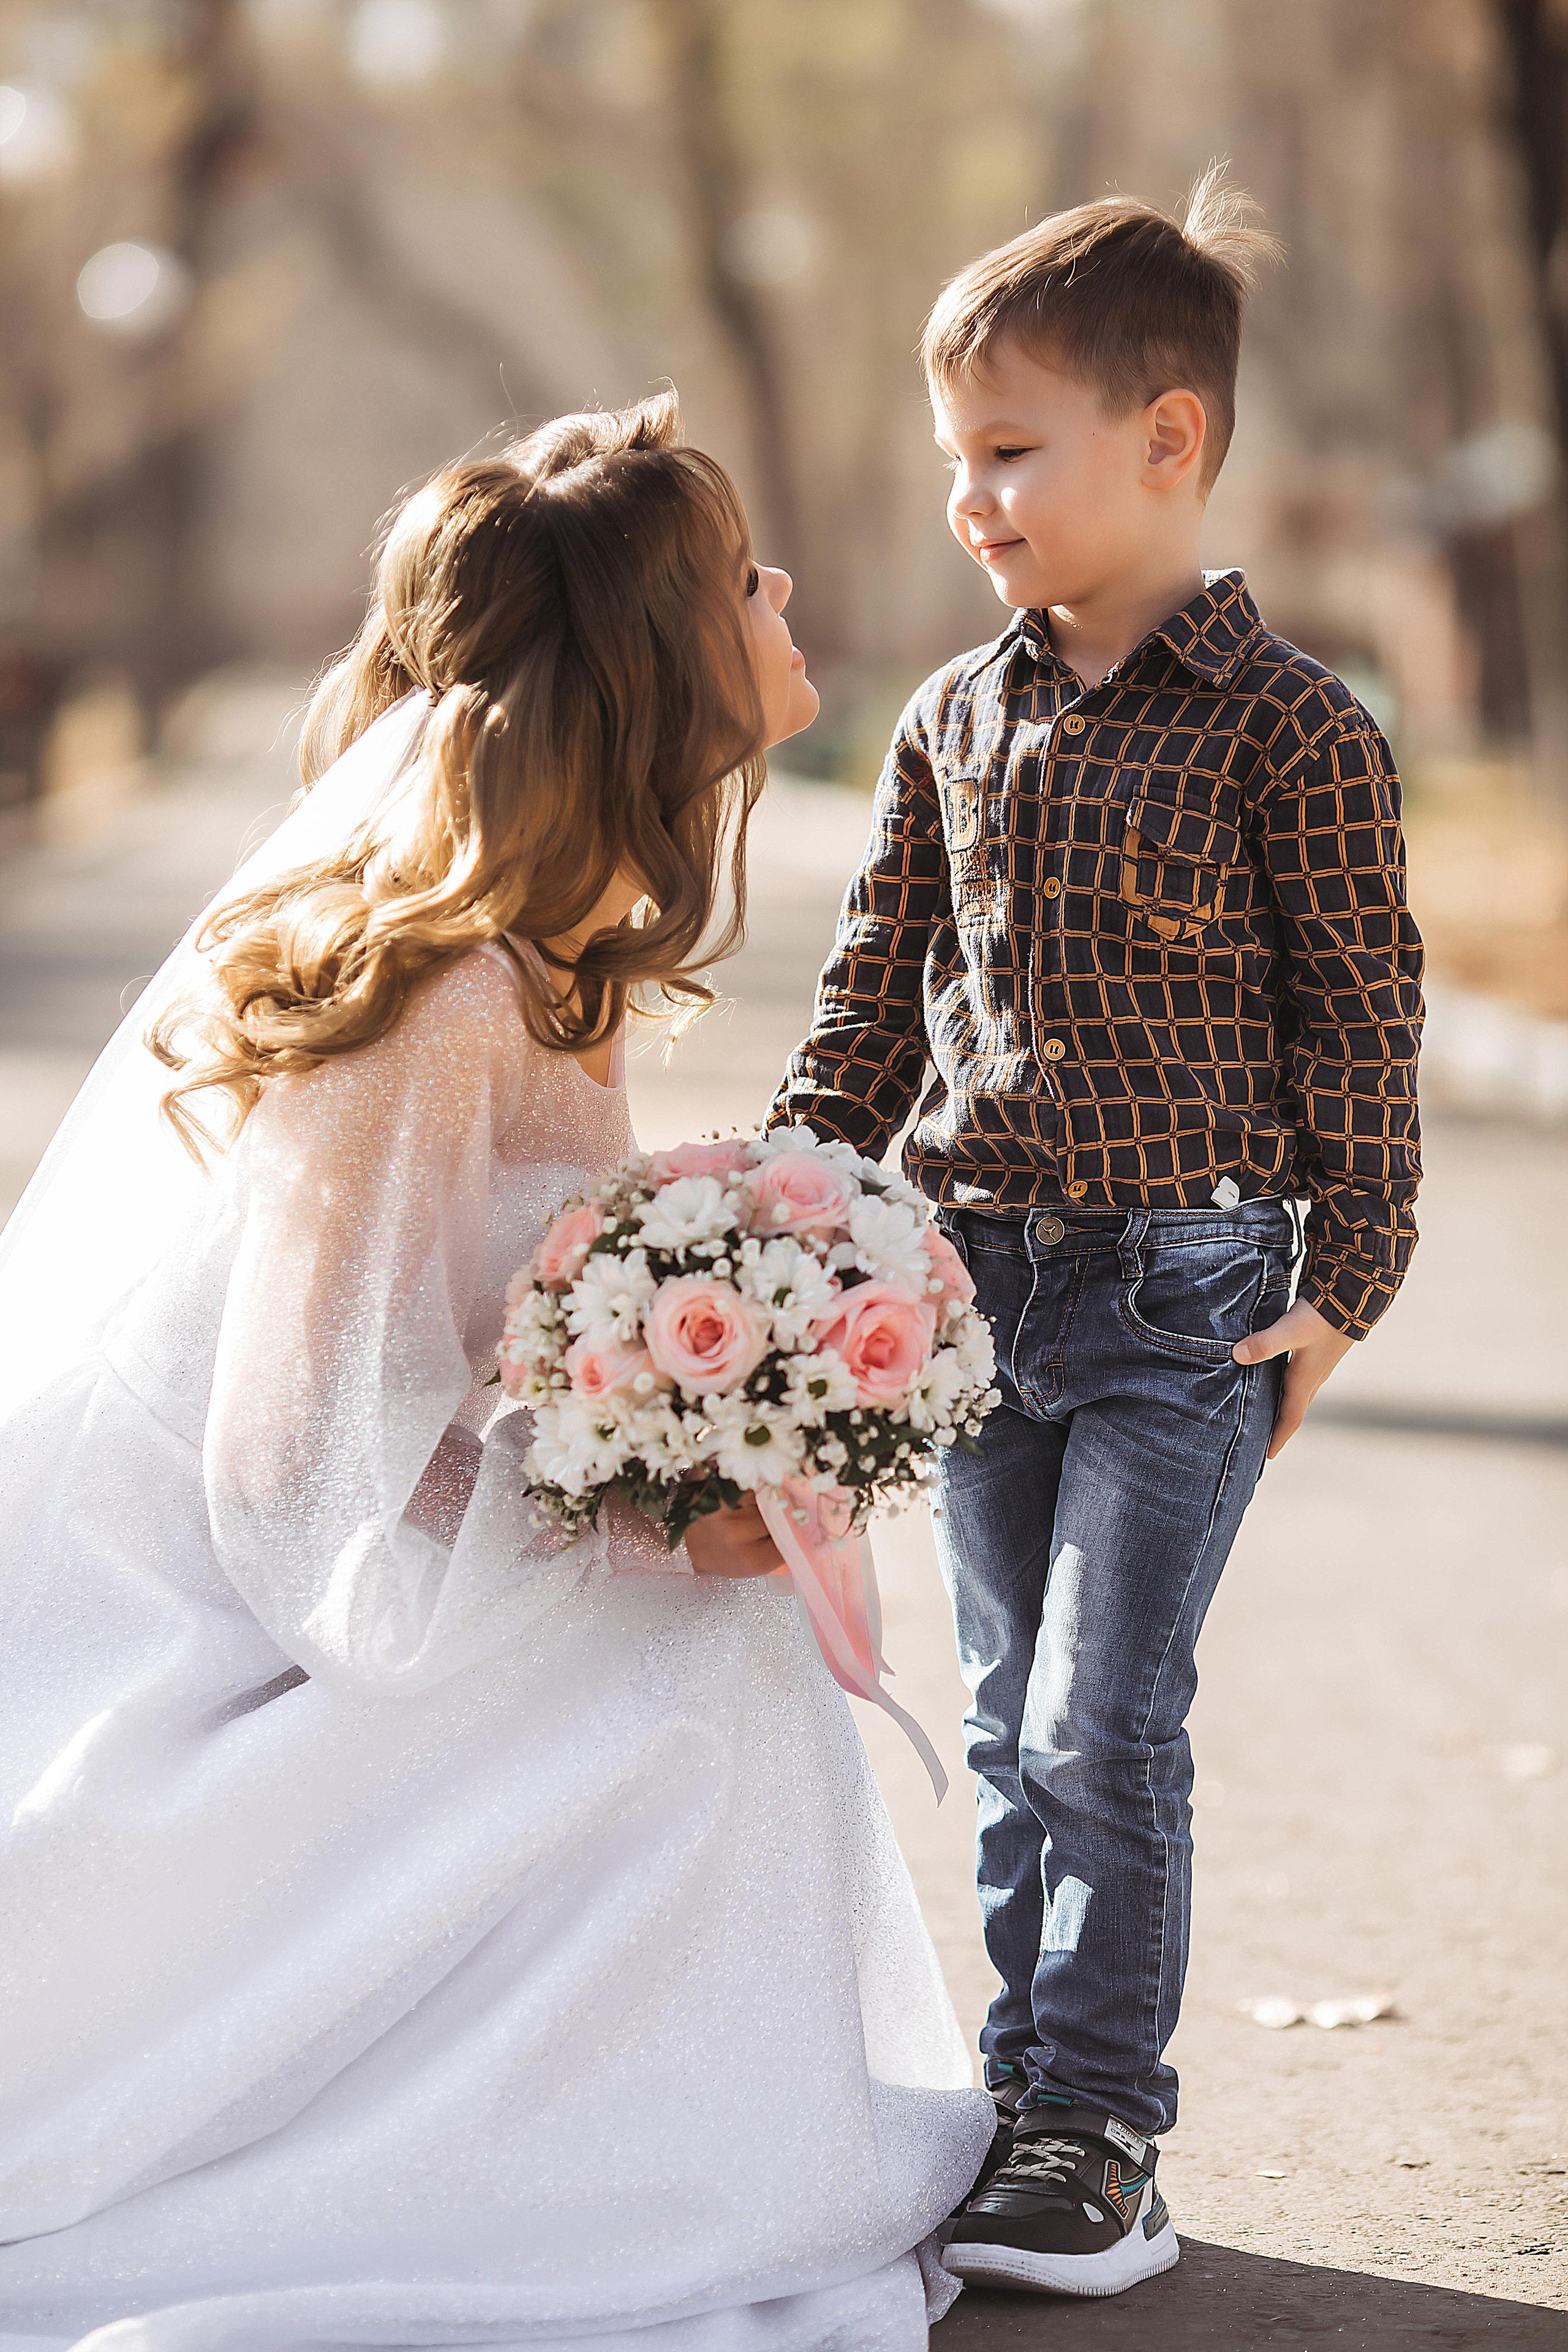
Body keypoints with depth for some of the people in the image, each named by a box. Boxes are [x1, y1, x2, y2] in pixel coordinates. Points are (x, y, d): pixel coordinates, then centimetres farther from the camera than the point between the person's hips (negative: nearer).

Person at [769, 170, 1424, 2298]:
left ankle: (1099, 2136, 5)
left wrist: (1346, 1282, -7)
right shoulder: (955, 723, 8)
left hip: (1189, 1295, -5)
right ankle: (1031, 2101, 21)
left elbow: (1362, 1014, -6)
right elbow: (878, 990, 14)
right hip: (979, 1278, 6)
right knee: (1014, 1728, 11)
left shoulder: (1289, 728, -8)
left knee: (1103, 1730, -6)